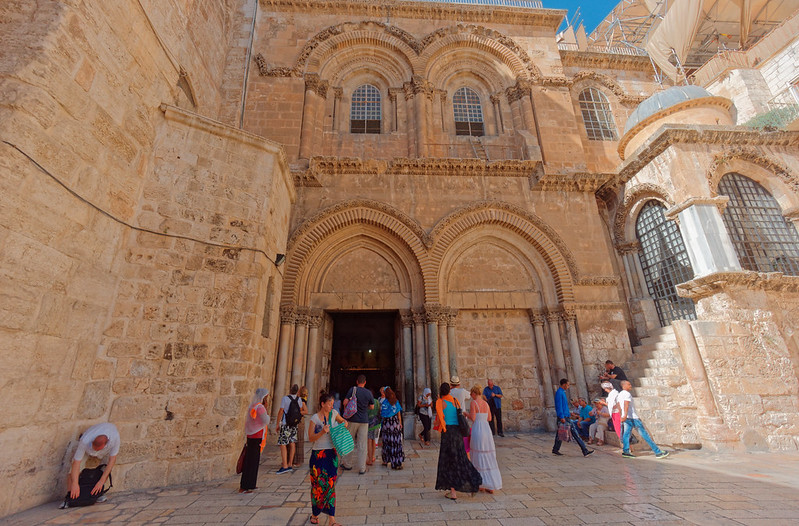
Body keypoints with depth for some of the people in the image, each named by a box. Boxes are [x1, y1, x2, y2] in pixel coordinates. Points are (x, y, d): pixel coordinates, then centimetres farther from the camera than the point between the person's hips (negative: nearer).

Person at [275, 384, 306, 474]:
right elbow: (300, 411, 13)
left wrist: (277, 423, -1)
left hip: (285, 424, -5)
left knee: (283, 444, -2)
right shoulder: (299, 399, 3)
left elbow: (281, 411, -9)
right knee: (292, 443, 11)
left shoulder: (285, 398, -11)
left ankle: (285, 466, -6)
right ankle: (290, 464, 15)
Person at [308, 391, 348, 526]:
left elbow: (341, 421, 19)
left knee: (331, 485, 4)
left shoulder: (333, 413, 1)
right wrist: (322, 432, -25)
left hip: (332, 454, 3)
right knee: (318, 485, 6)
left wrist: (344, 423, -4)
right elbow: (310, 439, -10)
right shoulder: (314, 418, -11)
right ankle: (315, 514, 30)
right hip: (318, 454, -3)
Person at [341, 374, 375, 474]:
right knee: (362, 445, 6)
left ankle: (347, 464, 26)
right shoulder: (369, 393, -1)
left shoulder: (353, 389, -8)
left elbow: (345, 402, -11)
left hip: (352, 419, -1)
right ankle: (362, 468, 8)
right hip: (364, 421, 1)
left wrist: (346, 412, 8)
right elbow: (372, 407, 9)